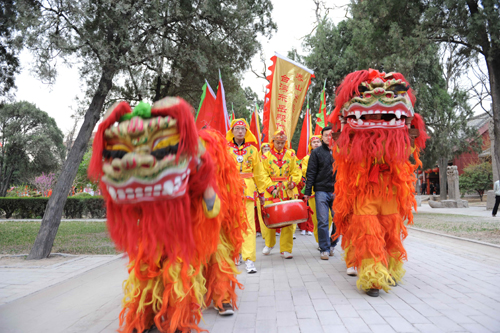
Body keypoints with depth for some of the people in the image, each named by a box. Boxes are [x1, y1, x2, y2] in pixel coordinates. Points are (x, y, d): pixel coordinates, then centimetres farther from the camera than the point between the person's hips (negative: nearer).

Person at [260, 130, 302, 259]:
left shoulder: (291, 154, 8)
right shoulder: (266, 156, 3)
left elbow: (296, 171, 7)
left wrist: (293, 182, -11)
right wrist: (271, 189, -13)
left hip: (289, 191, 1)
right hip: (271, 192, -1)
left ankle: (286, 249, 10)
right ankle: (269, 243, 30)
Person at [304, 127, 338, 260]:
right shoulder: (316, 152, 6)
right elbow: (311, 173, 1)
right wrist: (308, 191, -5)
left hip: (337, 191, 2)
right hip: (321, 190, -2)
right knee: (323, 221, -2)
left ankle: (332, 244, 25)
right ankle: (324, 249, 9)